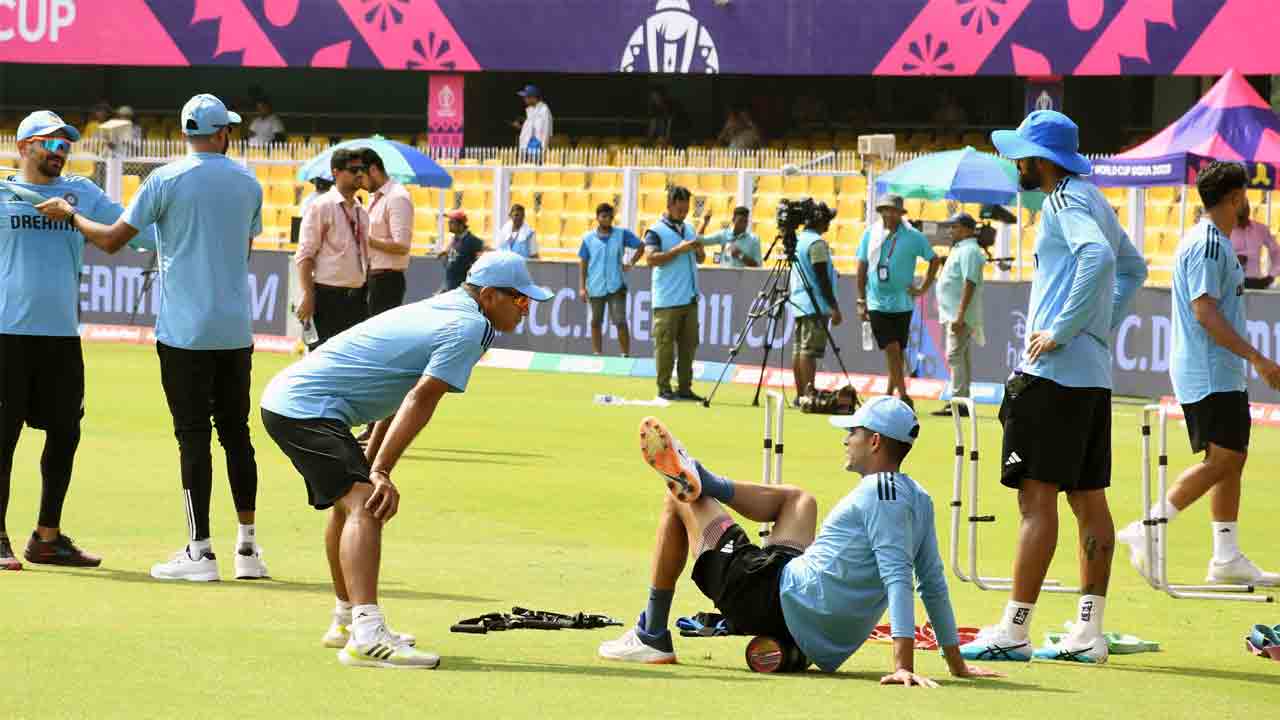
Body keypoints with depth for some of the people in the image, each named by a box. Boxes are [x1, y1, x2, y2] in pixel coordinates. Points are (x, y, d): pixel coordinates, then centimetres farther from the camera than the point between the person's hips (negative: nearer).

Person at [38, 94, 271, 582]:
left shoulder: (167, 179, -7)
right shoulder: (248, 183, 7)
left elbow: (111, 239, -7)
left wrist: (69, 214, 11)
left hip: (184, 330, -4)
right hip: (236, 330, 4)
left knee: (193, 435, -3)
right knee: (236, 432, 11)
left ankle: (200, 551, -4)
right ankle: (248, 547, 12)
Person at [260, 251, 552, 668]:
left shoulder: (442, 308, 18)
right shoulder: (470, 328, -13)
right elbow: (421, 399, -21)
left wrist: (371, 462, 24)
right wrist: (381, 473, -25)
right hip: (308, 409, -11)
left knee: (351, 498, 29)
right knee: (366, 503, -25)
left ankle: (347, 620, 43)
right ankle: (366, 637, -41)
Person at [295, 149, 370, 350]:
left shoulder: (361, 211, 14)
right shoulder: (321, 207, -7)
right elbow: (304, 256, -11)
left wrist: (366, 295, 15)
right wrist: (308, 296, -17)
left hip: (357, 297, 7)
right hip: (329, 296, -7)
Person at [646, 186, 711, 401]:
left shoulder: (689, 229, 16)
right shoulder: (656, 232, -5)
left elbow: (701, 258, 21)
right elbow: (652, 258, -17)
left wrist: (698, 248, -2)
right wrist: (679, 249, -20)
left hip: (690, 299, 7)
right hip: (667, 301, -7)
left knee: (689, 345, 7)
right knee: (665, 345, -4)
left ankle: (685, 387, 12)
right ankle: (664, 388, 0)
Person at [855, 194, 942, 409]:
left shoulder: (913, 237, -3)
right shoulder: (870, 234, 2)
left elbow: (934, 260, 8)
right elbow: (862, 268, 8)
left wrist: (924, 288, 2)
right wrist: (861, 300, 5)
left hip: (902, 303, 0)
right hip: (877, 303, 0)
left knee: (898, 352, 6)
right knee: (892, 349, -11)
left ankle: (889, 395, 18)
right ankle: (903, 396, -11)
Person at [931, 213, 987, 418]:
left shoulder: (968, 251, -13)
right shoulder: (959, 249, 19)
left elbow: (969, 283, -21)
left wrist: (960, 316, -27)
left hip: (961, 316, -11)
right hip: (954, 314, 11)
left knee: (955, 355, -14)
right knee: (961, 356, 12)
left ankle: (959, 402, -17)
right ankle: (963, 400, 15)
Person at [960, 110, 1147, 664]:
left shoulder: (1066, 201, -11)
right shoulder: (1094, 201, 18)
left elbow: (1098, 258, -29)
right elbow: (1133, 267, 31)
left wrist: (1061, 331, -24)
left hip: (1054, 371, -10)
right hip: (1094, 373, 10)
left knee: (1037, 496, -9)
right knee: (1088, 499, 10)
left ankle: (1013, 631, -10)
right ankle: (1089, 633, 12)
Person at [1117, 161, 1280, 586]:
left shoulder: (1214, 243, 16)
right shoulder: (1207, 245, -16)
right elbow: (1205, 312, -23)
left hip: (1221, 374, 10)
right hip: (1209, 374, -10)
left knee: (1232, 458, 9)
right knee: (1222, 459, -11)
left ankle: (1227, 559, 10)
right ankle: (1147, 531, -9)